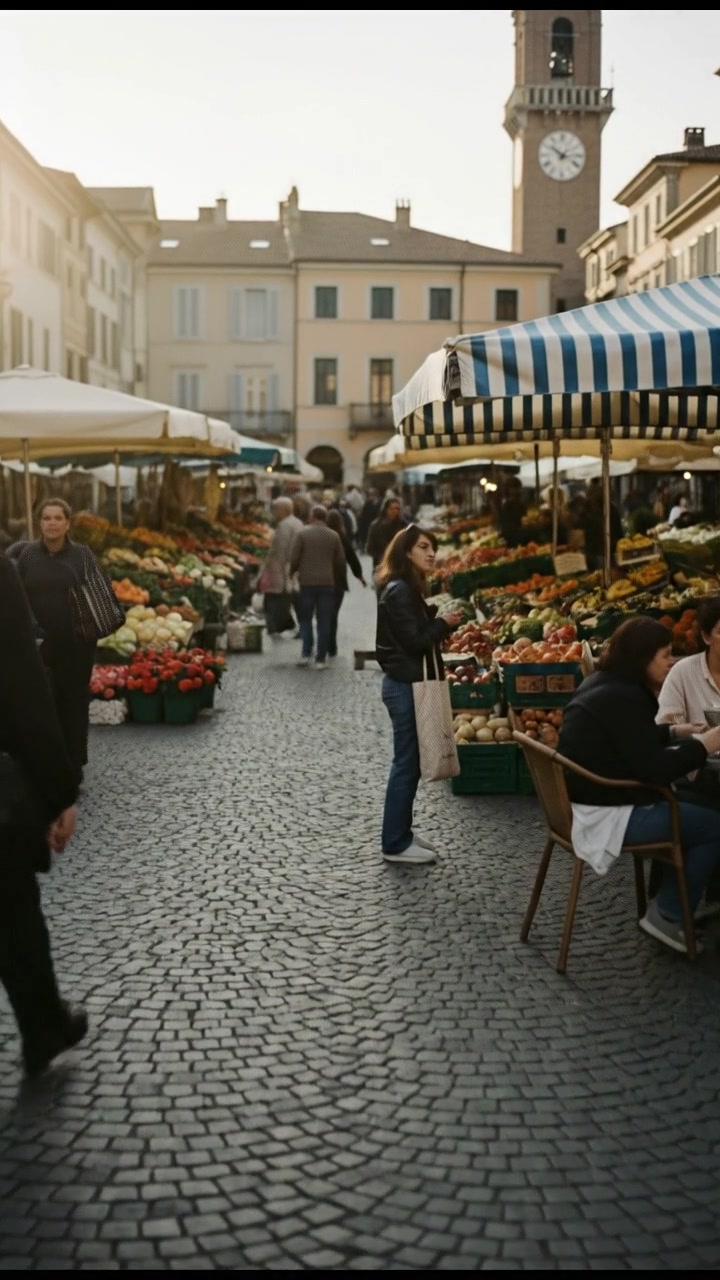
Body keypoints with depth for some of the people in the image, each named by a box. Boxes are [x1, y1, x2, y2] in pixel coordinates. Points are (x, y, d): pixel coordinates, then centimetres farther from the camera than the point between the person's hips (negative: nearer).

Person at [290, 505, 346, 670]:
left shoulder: (303, 533, -4)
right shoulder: (334, 536, 4)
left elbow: (294, 559, -6)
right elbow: (341, 561, 7)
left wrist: (291, 573, 13)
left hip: (307, 582, -1)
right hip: (327, 582, 1)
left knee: (305, 618, 12)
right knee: (324, 621, 5)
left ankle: (306, 653, -1)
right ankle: (320, 659, 3)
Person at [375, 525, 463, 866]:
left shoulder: (407, 588, 14)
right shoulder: (399, 591, -17)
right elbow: (414, 641, -21)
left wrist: (443, 622, 2)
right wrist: (444, 623, -8)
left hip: (408, 684, 10)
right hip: (405, 686, -10)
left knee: (409, 762, 15)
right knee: (406, 764, -4)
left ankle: (400, 835, 24)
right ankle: (396, 844, 3)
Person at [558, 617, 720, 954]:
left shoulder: (604, 684, 9)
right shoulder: (622, 698, -23)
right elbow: (654, 768, -24)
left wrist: (674, 732, 12)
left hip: (584, 801, 11)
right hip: (605, 814, -11)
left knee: (678, 804, 25)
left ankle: (665, 902, 26)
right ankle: (669, 916, 6)